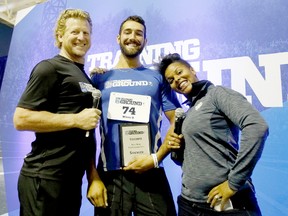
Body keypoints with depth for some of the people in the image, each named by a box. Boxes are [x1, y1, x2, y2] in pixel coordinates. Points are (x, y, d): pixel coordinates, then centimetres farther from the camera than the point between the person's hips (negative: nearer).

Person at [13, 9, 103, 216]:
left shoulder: (85, 78, 15)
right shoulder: (49, 68, -8)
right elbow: (21, 119, -16)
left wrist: (93, 175, 8)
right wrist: (76, 119, -17)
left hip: (72, 179, 8)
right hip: (44, 178, -7)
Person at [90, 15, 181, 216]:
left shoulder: (158, 78, 7)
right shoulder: (100, 78, 6)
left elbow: (177, 124, 3)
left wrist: (156, 158, -10)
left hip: (151, 174, 1)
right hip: (109, 176, 0)